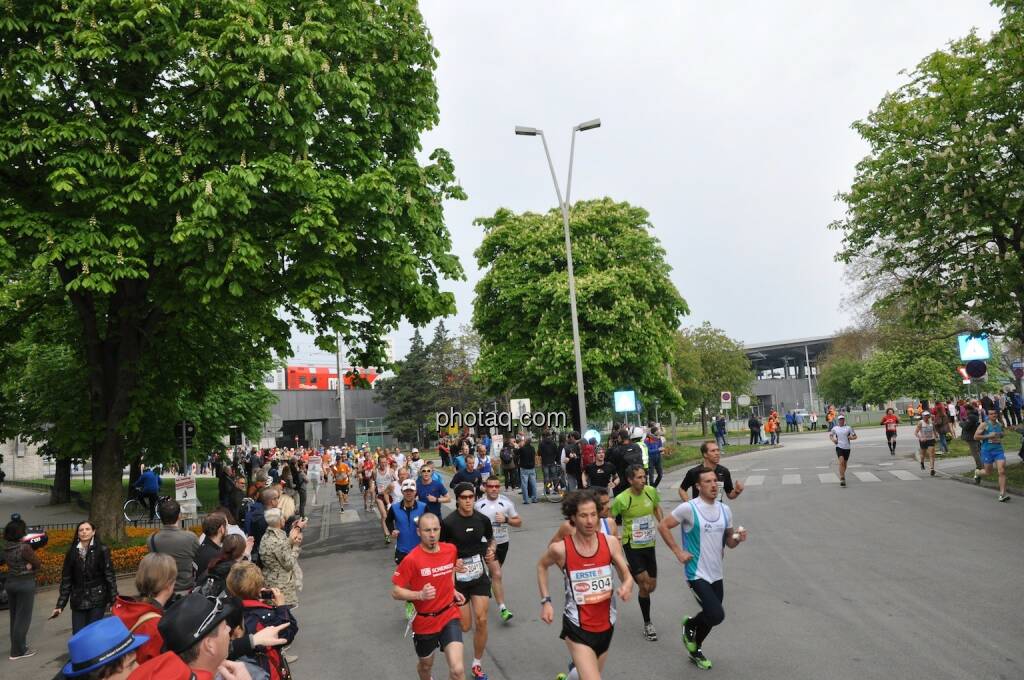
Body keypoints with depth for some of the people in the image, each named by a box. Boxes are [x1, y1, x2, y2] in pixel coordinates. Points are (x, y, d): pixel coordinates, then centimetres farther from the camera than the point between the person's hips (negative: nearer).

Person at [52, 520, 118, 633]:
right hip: (78, 601, 3)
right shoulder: (72, 552, 5)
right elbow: (66, 580, 7)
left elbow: (109, 575, -5)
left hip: (97, 600, -3)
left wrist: (113, 599, -11)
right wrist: (60, 605, 4)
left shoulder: (102, 550, -4)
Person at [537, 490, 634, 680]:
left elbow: (627, 576, -2)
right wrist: (545, 601, -2)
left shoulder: (610, 543, -11)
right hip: (577, 628, -4)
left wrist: (627, 587, -24)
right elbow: (542, 566, 4)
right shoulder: (560, 549, -17)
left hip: (606, 625, 4)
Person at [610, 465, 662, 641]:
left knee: (651, 586, 11)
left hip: (649, 544, 5)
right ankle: (647, 624, 14)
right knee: (645, 586, -5)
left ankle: (631, 573, 43)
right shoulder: (621, 499, -20)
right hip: (632, 546, -5)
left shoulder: (651, 491, -6)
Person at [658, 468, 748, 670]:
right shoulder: (688, 508, -16)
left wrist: (738, 538, -10)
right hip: (697, 574, -6)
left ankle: (696, 651, 41)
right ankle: (690, 625, 15)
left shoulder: (725, 510, 4)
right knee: (717, 615, -17)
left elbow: (729, 541, 13)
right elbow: (663, 526, -10)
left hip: (716, 574, 6)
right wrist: (678, 552, -13)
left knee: (712, 618, 16)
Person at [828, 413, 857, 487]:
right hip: (839, 447, -1)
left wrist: (851, 437, -14)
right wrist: (833, 439, -1)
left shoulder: (848, 428, 1)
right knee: (841, 462, -18)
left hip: (847, 447, 1)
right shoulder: (835, 428, 3)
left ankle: (842, 475, 37)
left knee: (845, 463, 13)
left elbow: (855, 436, 7)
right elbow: (830, 435, 18)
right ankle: (842, 478, -19)